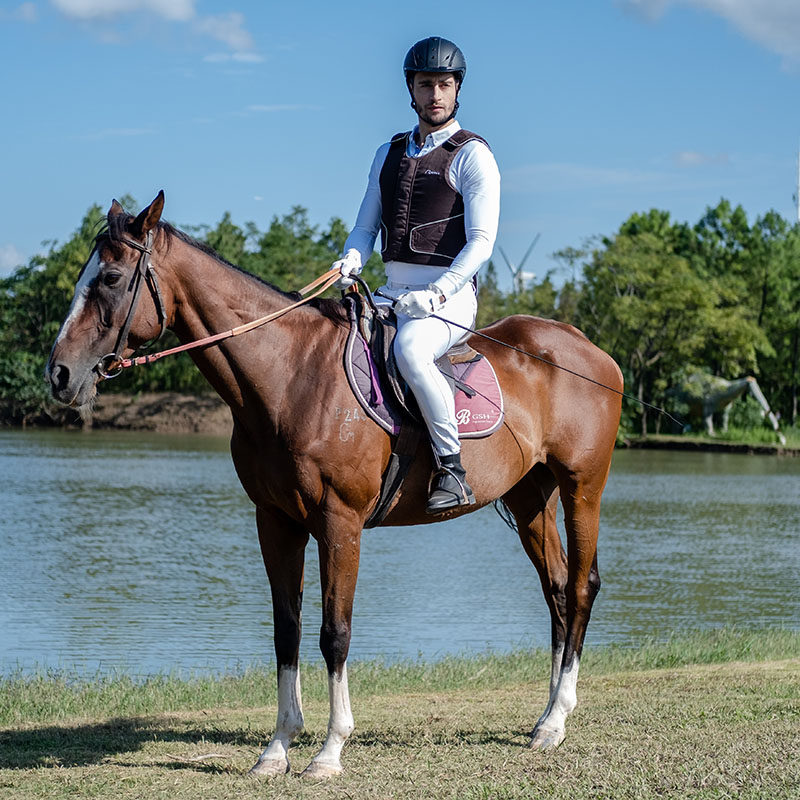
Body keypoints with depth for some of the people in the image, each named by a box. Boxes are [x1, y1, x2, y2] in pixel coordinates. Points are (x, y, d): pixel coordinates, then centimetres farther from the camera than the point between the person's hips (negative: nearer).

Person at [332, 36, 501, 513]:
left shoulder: (472, 155, -2)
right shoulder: (389, 154, 18)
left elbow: (481, 241, -9)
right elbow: (366, 226, 18)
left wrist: (437, 294, -23)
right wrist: (351, 262, -6)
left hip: (450, 295, -7)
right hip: (391, 292, 7)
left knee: (409, 351, -37)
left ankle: (452, 471, -28)